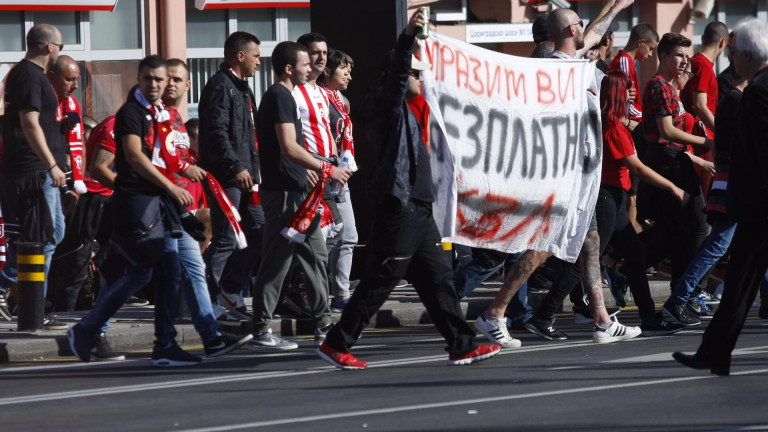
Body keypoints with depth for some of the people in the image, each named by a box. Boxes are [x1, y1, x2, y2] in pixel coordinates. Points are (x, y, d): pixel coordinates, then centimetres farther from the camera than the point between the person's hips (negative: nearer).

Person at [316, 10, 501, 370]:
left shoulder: (405, 110, 22)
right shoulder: (386, 104, -7)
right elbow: (395, 75, -27)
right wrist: (408, 37, -40)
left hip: (418, 210, 10)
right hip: (399, 207, -10)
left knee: (437, 276, 10)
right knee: (380, 279, -8)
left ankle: (461, 344, 13)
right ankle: (336, 343, -3)